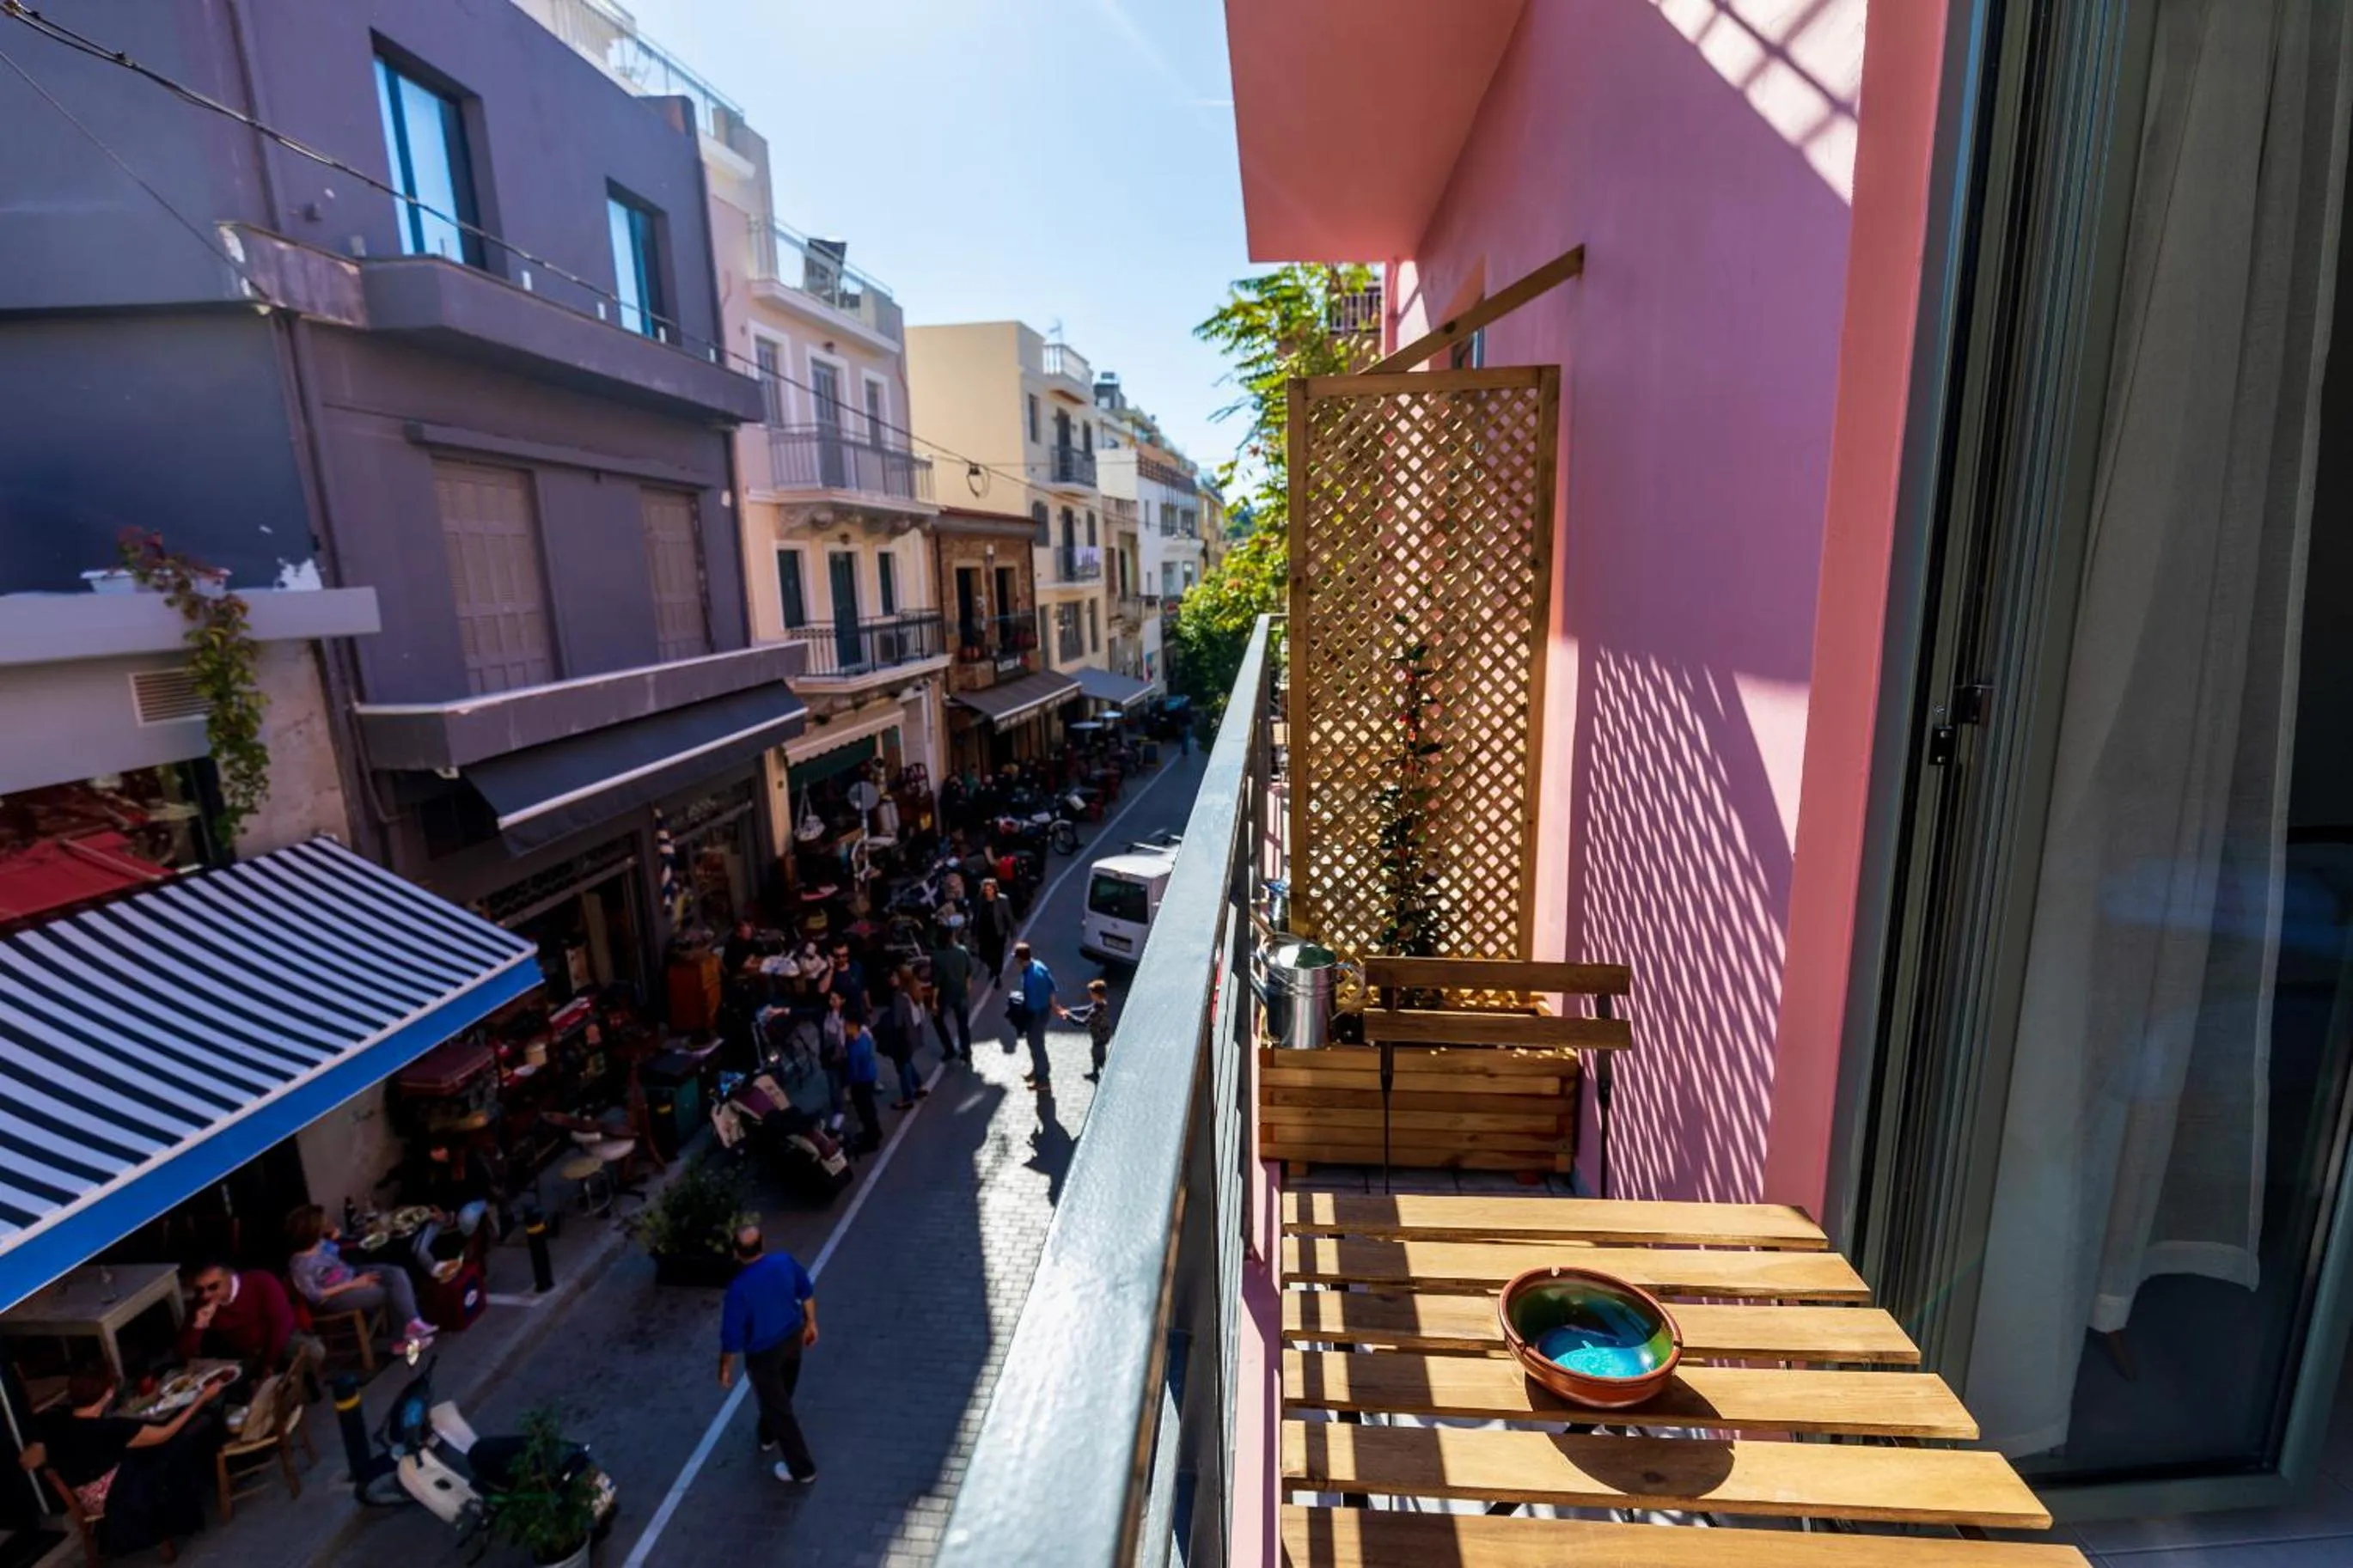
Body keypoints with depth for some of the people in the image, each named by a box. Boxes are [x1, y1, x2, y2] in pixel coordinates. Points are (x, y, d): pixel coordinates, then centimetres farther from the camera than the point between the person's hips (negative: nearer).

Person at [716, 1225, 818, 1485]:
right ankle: (768, 1435, 58)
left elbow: (732, 1336, -21)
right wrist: (811, 1323, 14)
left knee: (778, 1406, 14)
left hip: (763, 1353, -5)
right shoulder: (785, 1261, -17)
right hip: (793, 1337, 6)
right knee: (781, 1393, 31)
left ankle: (801, 1468, 27)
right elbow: (807, 1293, -2)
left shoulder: (740, 1288, -32)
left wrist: (725, 1368, -3)